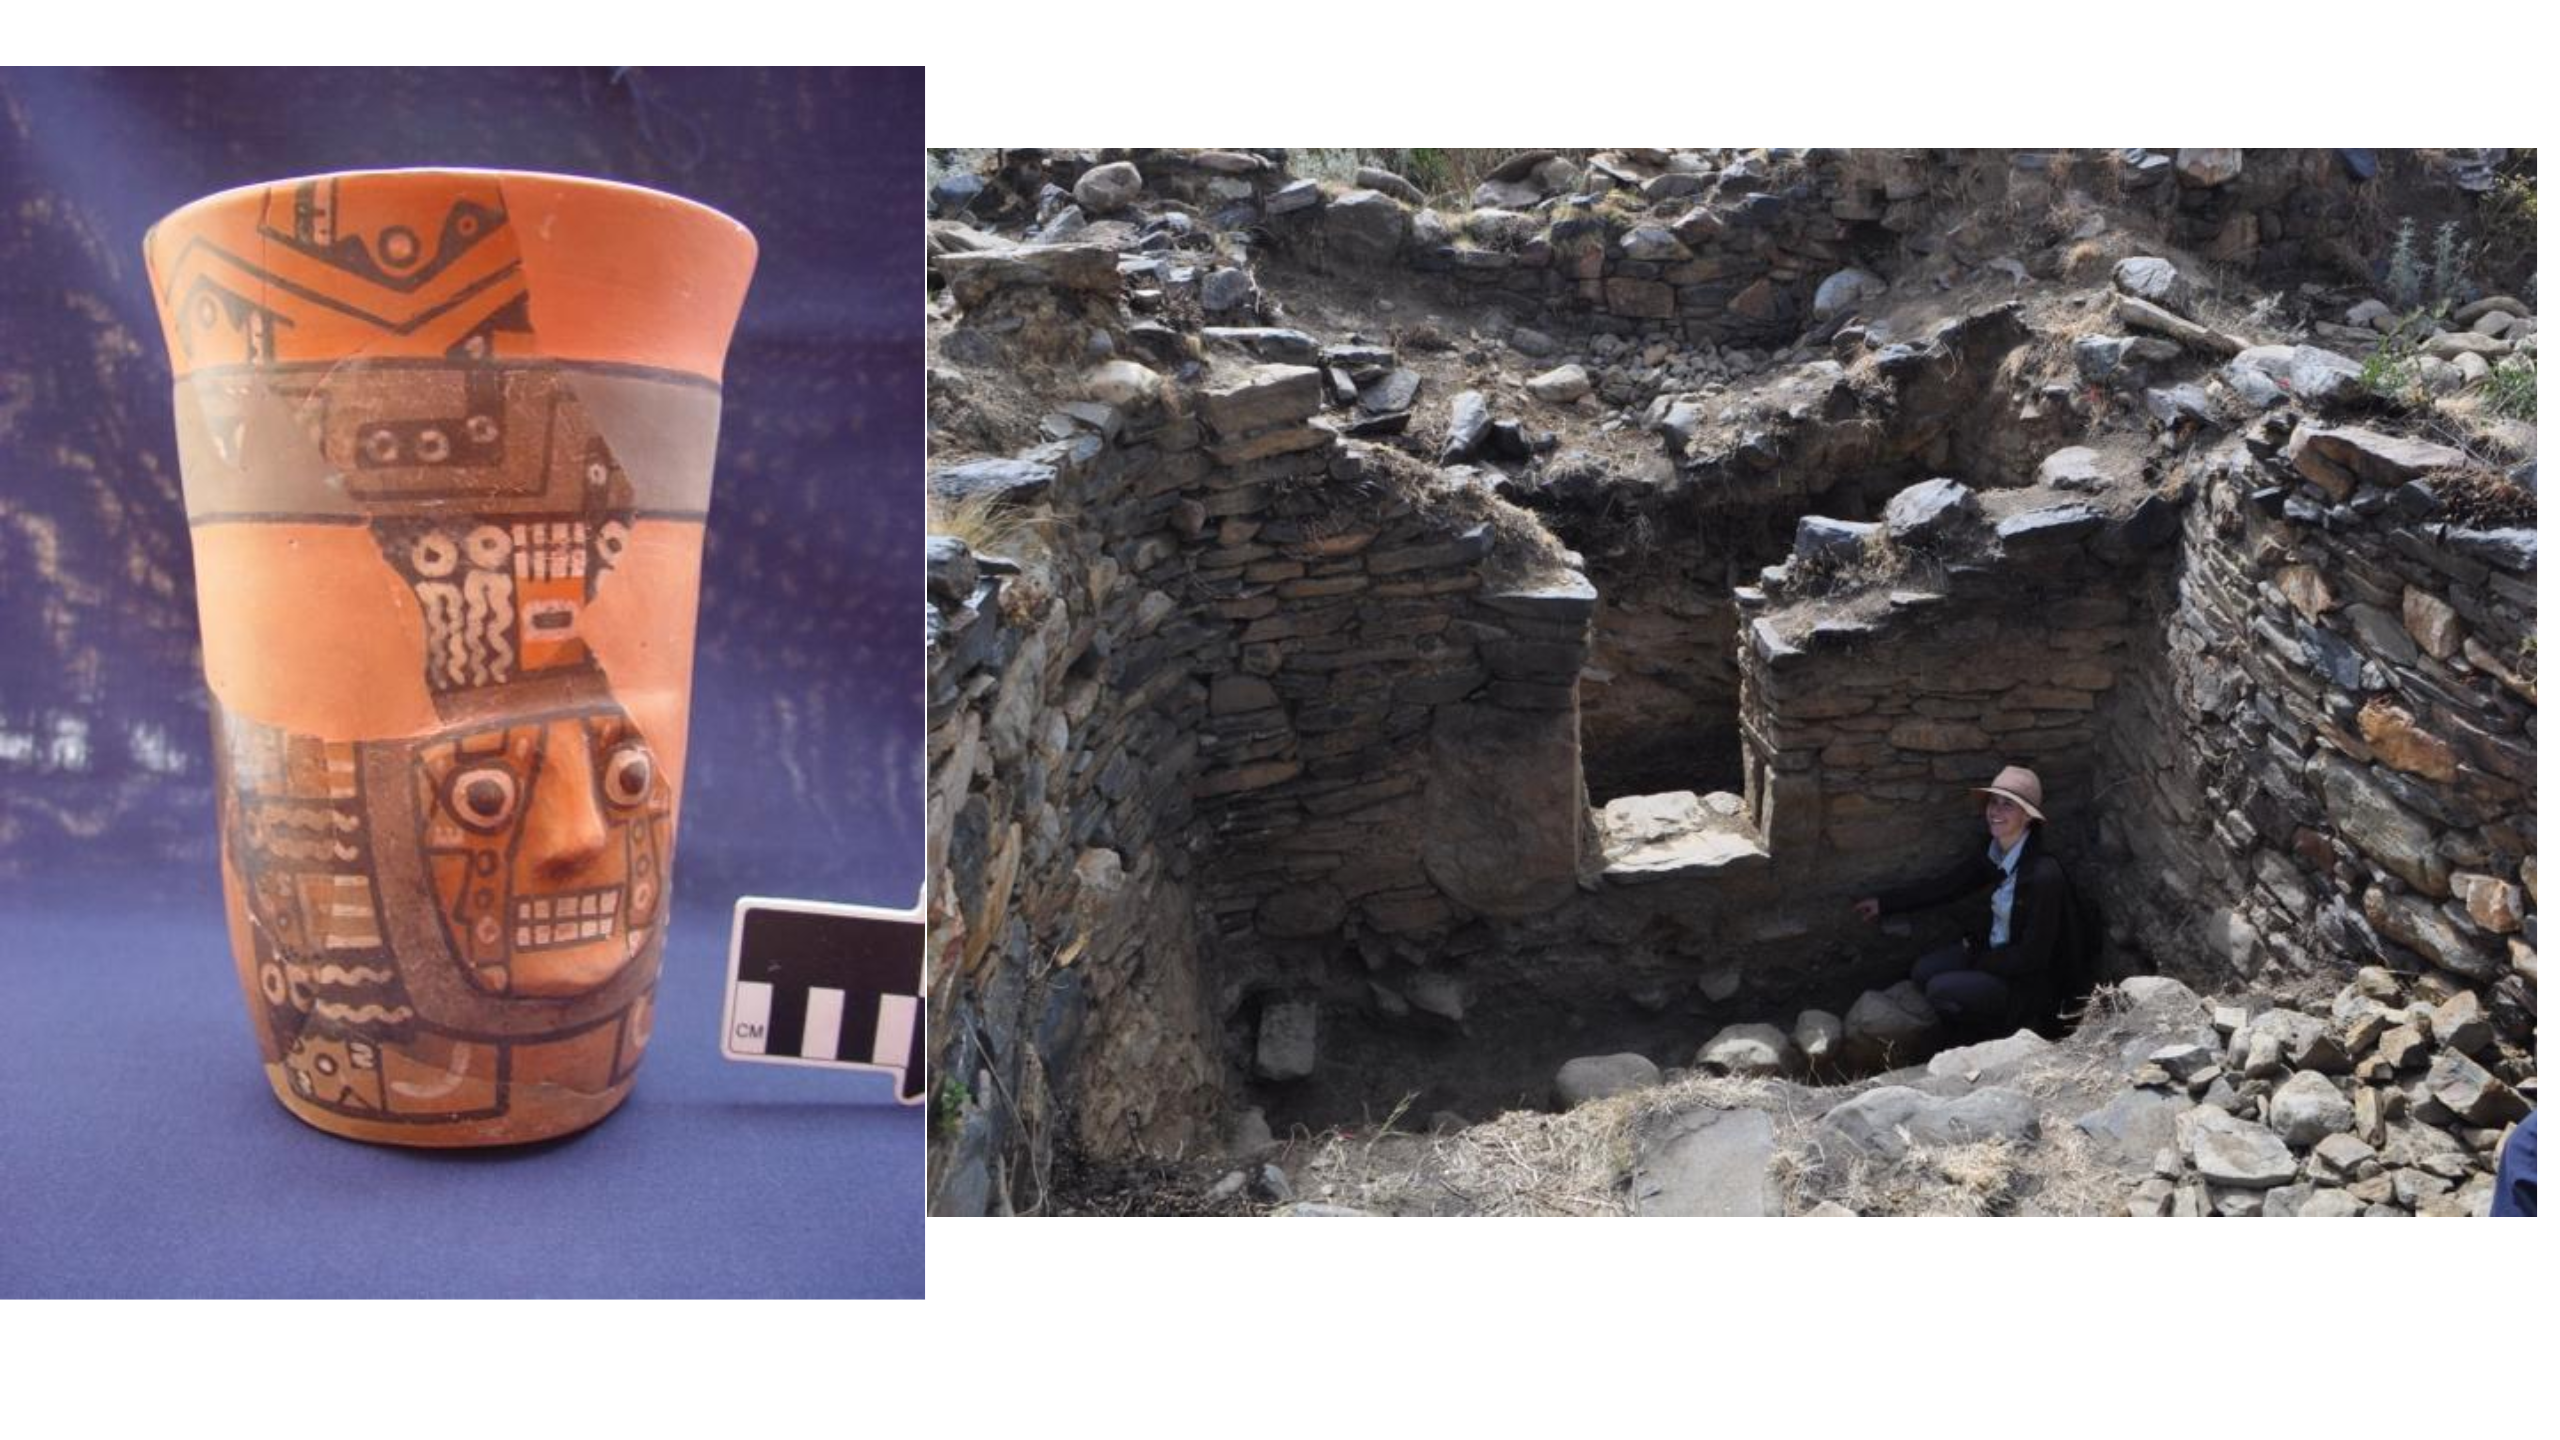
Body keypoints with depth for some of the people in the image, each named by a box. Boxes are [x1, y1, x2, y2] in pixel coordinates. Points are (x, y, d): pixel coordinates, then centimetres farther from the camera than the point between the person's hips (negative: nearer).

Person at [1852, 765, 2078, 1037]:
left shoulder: (2045, 875, -29)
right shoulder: (1996, 855, -5)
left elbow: (2033, 956, -24)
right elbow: (1947, 885, 8)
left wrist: (1975, 959, -11)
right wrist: (1885, 903, 11)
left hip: (2028, 981, -8)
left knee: (1941, 991, -19)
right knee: (1923, 972, -4)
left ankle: (2012, 1026, 5)